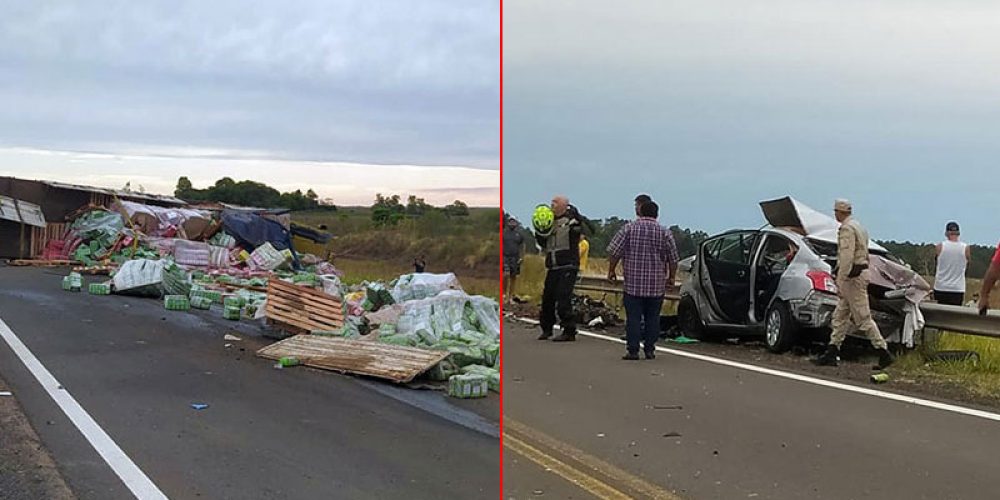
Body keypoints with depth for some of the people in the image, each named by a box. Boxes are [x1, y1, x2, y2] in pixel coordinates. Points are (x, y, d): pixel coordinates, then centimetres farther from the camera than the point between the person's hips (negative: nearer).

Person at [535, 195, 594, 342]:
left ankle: (569, 332, -4)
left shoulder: (571, 220, -7)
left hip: (568, 266, -7)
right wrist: (539, 231, 5)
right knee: (547, 298, 11)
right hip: (553, 267, 7)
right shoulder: (550, 222, 15)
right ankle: (546, 328, 27)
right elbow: (542, 244, 23)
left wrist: (577, 216, -31)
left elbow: (590, 230, -22)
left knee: (563, 299, -11)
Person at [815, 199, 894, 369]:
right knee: (840, 316, 11)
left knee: (863, 318, -8)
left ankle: (884, 353, -6)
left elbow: (847, 257, -23)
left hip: (853, 277, -11)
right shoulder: (858, 227, 18)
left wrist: (840, 281, -23)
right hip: (861, 271, 11)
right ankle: (832, 353, 12)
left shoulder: (847, 229, -14)